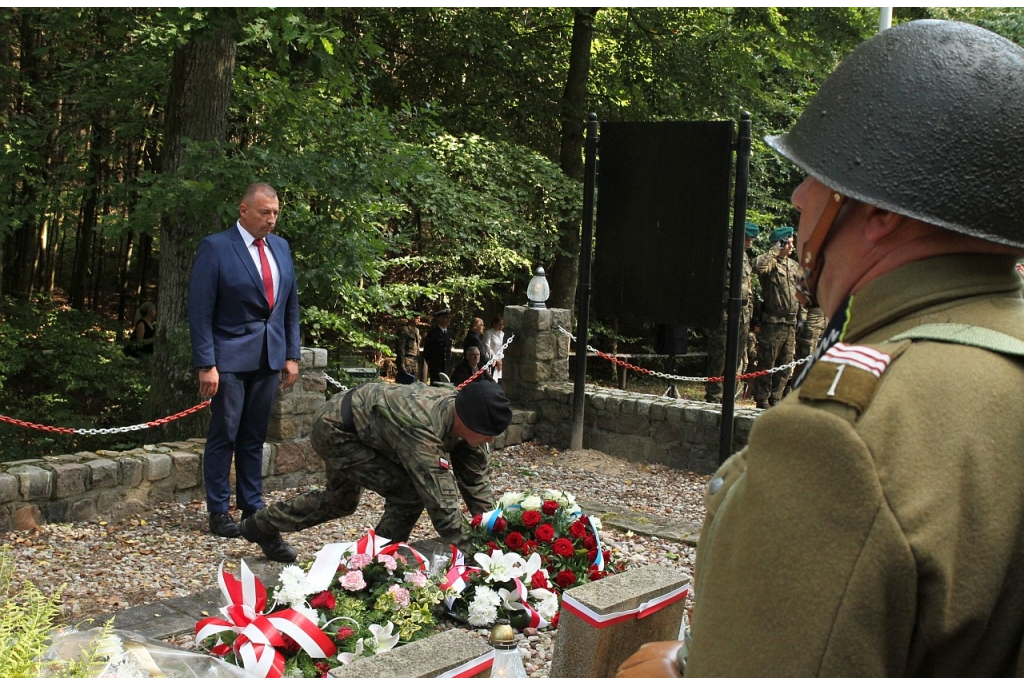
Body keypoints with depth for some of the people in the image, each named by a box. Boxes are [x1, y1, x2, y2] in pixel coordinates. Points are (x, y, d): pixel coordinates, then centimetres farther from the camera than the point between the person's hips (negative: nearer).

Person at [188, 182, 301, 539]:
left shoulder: (281, 247, 10)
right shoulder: (215, 247, -7)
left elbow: (290, 304, 15)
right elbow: (200, 311, -9)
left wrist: (291, 355, 9)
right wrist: (206, 364, -14)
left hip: (269, 358, 5)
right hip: (230, 358, -5)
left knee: (254, 436, 12)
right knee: (224, 435, 1)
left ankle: (252, 507, 22)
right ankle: (218, 511, 11)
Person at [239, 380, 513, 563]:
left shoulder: (466, 414, -15)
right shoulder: (423, 429, -40)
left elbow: (477, 479, -5)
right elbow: (442, 502, -39)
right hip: (334, 429, -9)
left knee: (341, 501, 29)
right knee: (410, 492, -20)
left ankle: (262, 525, 46)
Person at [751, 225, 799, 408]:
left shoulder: (794, 266, 16)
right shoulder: (771, 263, -7)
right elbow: (758, 266, -33)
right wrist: (775, 251, -20)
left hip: (791, 324, 7)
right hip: (772, 322, -7)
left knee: (786, 366, 11)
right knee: (767, 365, -2)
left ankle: (775, 399, 20)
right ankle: (762, 400, 6)